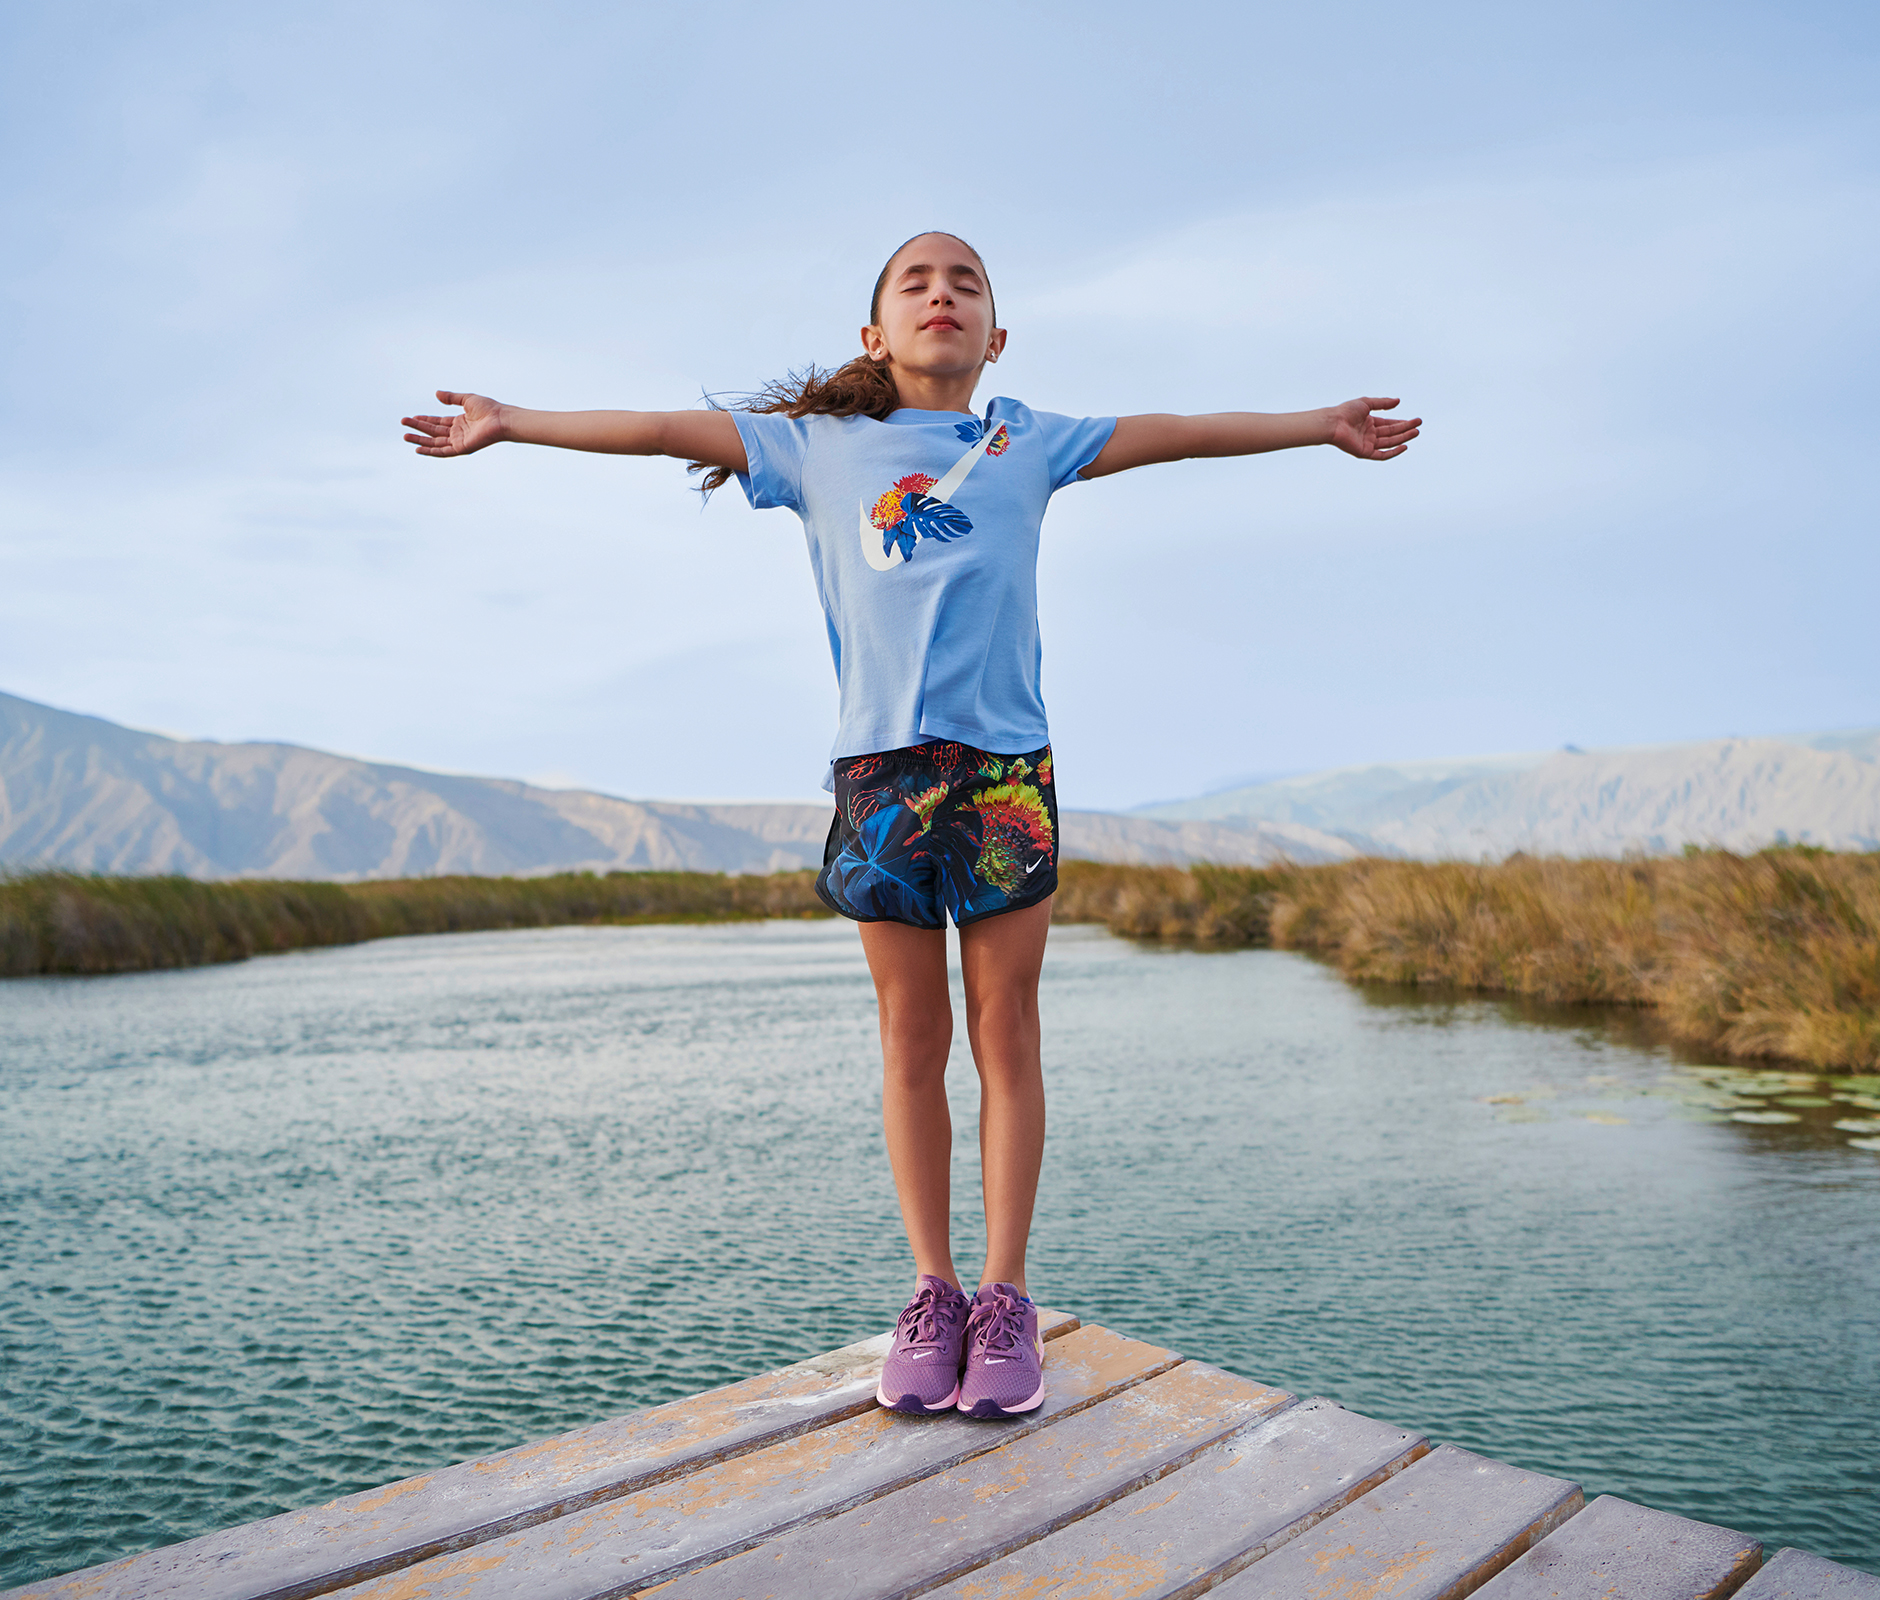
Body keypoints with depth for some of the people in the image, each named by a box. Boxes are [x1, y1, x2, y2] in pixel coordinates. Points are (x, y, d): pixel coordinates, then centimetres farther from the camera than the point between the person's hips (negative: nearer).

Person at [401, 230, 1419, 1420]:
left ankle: (1005, 1296, 11)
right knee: (912, 1038, 4)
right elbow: (666, 431, 16)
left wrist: (1320, 424, 28)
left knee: (1005, 1032, 2)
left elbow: (1174, 434, 21)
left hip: (1006, 761, 0)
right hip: (879, 765, 0)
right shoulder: (819, 445, 13)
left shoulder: (1029, 444, 14)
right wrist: (511, 423, 20)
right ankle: (932, 1292, 15)